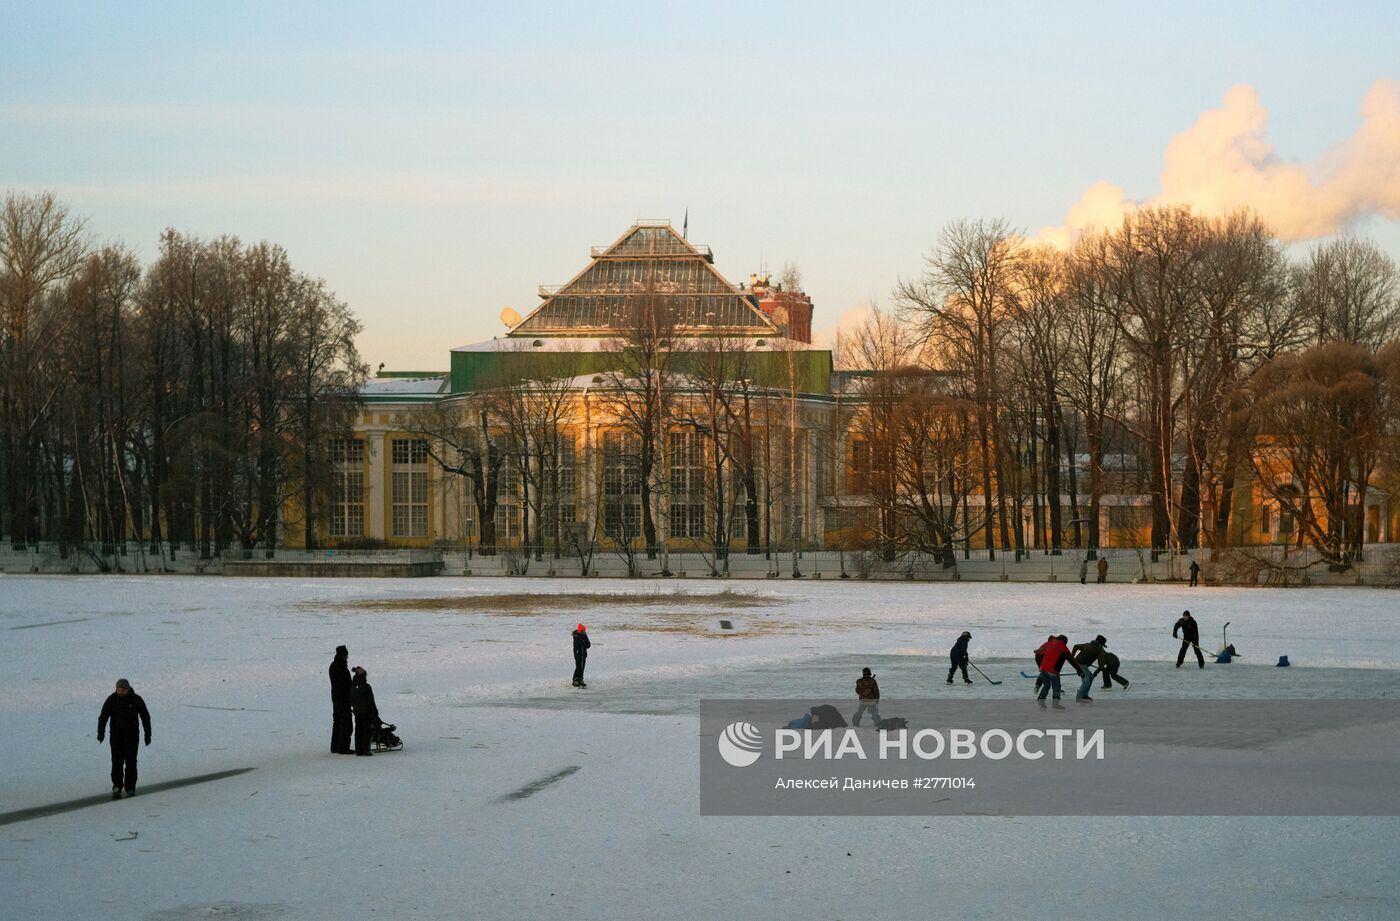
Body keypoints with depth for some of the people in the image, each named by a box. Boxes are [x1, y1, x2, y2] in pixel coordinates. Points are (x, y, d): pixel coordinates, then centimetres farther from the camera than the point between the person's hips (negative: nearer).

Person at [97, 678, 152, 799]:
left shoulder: (136, 699, -2)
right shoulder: (112, 699, -5)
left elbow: (145, 717, 5)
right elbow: (103, 716, -14)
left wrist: (148, 734, 2)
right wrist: (101, 732, -27)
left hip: (132, 736, 0)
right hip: (116, 735, 0)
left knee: (131, 762, 0)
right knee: (117, 762, -8)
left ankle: (130, 788, 8)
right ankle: (117, 787, -7)